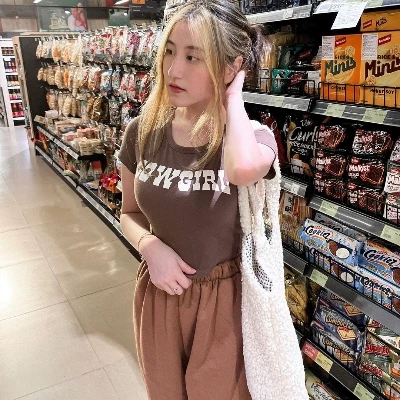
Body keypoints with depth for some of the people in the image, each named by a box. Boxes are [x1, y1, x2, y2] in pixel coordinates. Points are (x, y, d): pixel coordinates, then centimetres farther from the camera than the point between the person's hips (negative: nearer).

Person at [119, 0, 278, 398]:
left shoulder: (253, 137, -17)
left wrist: (232, 98, -26)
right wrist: (151, 247, -16)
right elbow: (129, 212, 5)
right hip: (158, 291, 3)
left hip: (222, 297, -3)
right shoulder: (142, 132, -8)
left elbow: (244, 169, -44)